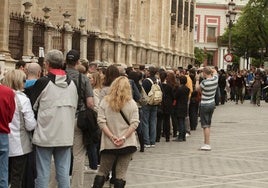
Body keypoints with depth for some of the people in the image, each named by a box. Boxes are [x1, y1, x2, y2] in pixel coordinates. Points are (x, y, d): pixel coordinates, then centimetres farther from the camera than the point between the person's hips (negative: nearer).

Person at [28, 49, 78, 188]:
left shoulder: (43, 82, -9)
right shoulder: (72, 84, 5)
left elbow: (32, 106, 0)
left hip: (45, 135, -4)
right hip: (66, 135, 4)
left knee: (43, 172, 2)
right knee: (63, 172, 7)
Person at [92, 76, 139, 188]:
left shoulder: (105, 102, -2)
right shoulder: (131, 103, -2)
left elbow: (101, 122, -7)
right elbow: (134, 123, -7)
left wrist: (112, 137, -8)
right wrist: (124, 137, -9)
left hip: (108, 144, 0)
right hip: (127, 144, 0)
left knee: (102, 171, 12)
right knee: (121, 173, 4)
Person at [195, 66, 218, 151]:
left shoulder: (204, 82, -22)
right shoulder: (215, 79, -3)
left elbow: (197, 88, -2)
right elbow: (215, 71, 20)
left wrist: (197, 79, 7)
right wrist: (207, 68, 16)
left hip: (205, 105, -7)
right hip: (212, 103, 8)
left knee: (205, 125, -4)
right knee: (208, 124, 15)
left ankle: (207, 144, -5)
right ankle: (206, 142, 22)